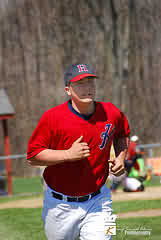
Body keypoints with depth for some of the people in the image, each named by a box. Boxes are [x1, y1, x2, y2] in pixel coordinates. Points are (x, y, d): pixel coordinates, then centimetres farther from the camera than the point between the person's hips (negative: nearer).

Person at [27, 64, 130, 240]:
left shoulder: (111, 113, -3)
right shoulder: (52, 117, -14)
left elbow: (122, 134, 20)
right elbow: (32, 156, -12)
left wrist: (120, 157, 2)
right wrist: (68, 154, -24)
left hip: (97, 203, 1)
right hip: (60, 205, -1)